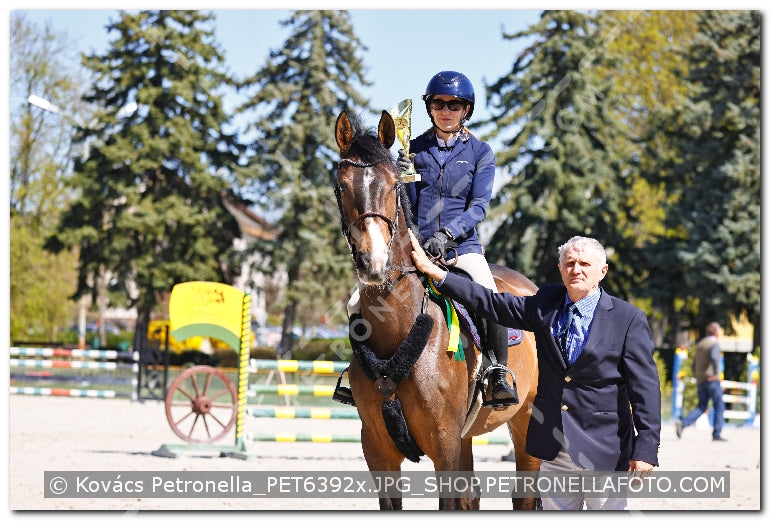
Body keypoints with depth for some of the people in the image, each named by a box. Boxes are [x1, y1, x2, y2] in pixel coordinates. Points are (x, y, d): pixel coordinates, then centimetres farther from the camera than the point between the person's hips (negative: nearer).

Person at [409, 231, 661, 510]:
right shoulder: (545, 303, 5)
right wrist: (432, 270, 1)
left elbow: (645, 388, -9)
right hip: (554, 450, 5)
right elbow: (490, 302, 6)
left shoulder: (629, 319, -8)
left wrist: (645, 450, -15)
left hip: (604, 449, -4)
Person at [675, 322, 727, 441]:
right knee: (719, 407, 3)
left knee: (701, 407, 7)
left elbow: (695, 365, 21)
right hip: (712, 380, -7)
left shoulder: (699, 344, 18)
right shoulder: (714, 344, -6)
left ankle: (682, 423, -13)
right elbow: (714, 357, -28)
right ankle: (717, 434, 1)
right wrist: (715, 373, -25)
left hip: (700, 381, 7)